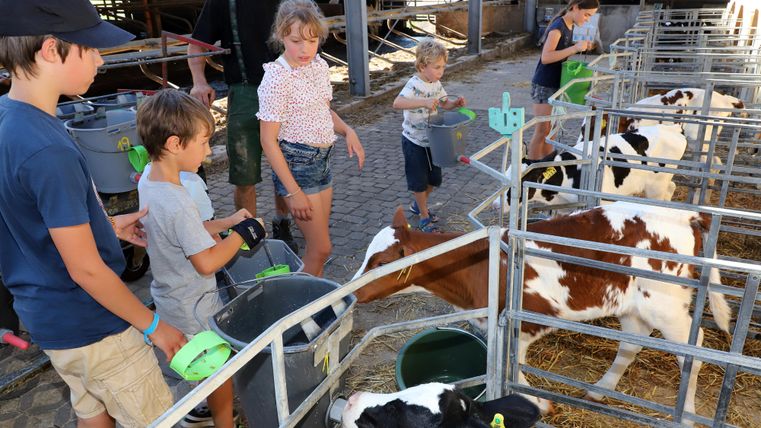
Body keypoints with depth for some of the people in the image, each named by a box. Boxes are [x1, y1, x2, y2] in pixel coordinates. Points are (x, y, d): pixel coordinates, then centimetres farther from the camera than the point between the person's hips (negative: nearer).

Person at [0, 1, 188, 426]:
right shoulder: (47, 150, -29)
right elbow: (86, 268, -24)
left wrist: (107, 224, 11)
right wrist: (153, 325, -13)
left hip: (45, 313, 9)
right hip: (88, 325, -9)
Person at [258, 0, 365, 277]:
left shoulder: (320, 65, 3)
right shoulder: (276, 78, -18)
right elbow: (268, 141, -16)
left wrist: (348, 131, 0)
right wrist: (293, 191, -18)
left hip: (322, 160, 7)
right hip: (296, 163, -7)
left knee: (317, 245, 15)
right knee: (321, 248, -2)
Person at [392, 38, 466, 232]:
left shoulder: (436, 83, 2)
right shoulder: (414, 84, -23)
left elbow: (444, 103, 18)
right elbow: (397, 103, -40)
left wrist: (456, 103, -4)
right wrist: (424, 102, -49)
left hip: (431, 141, 8)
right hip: (414, 142, -8)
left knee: (434, 179, 17)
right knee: (419, 181, 4)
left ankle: (418, 205, 41)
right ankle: (424, 218, 19)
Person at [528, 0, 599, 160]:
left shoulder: (570, 27, 9)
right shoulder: (558, 27, -18)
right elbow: (546, 57, -27)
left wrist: (580, 47, 4)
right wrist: (575, 48, -29)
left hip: (556, 85, 9)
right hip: (544, 85, -9)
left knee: (551, 129, 13)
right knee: (541, 131, -4)